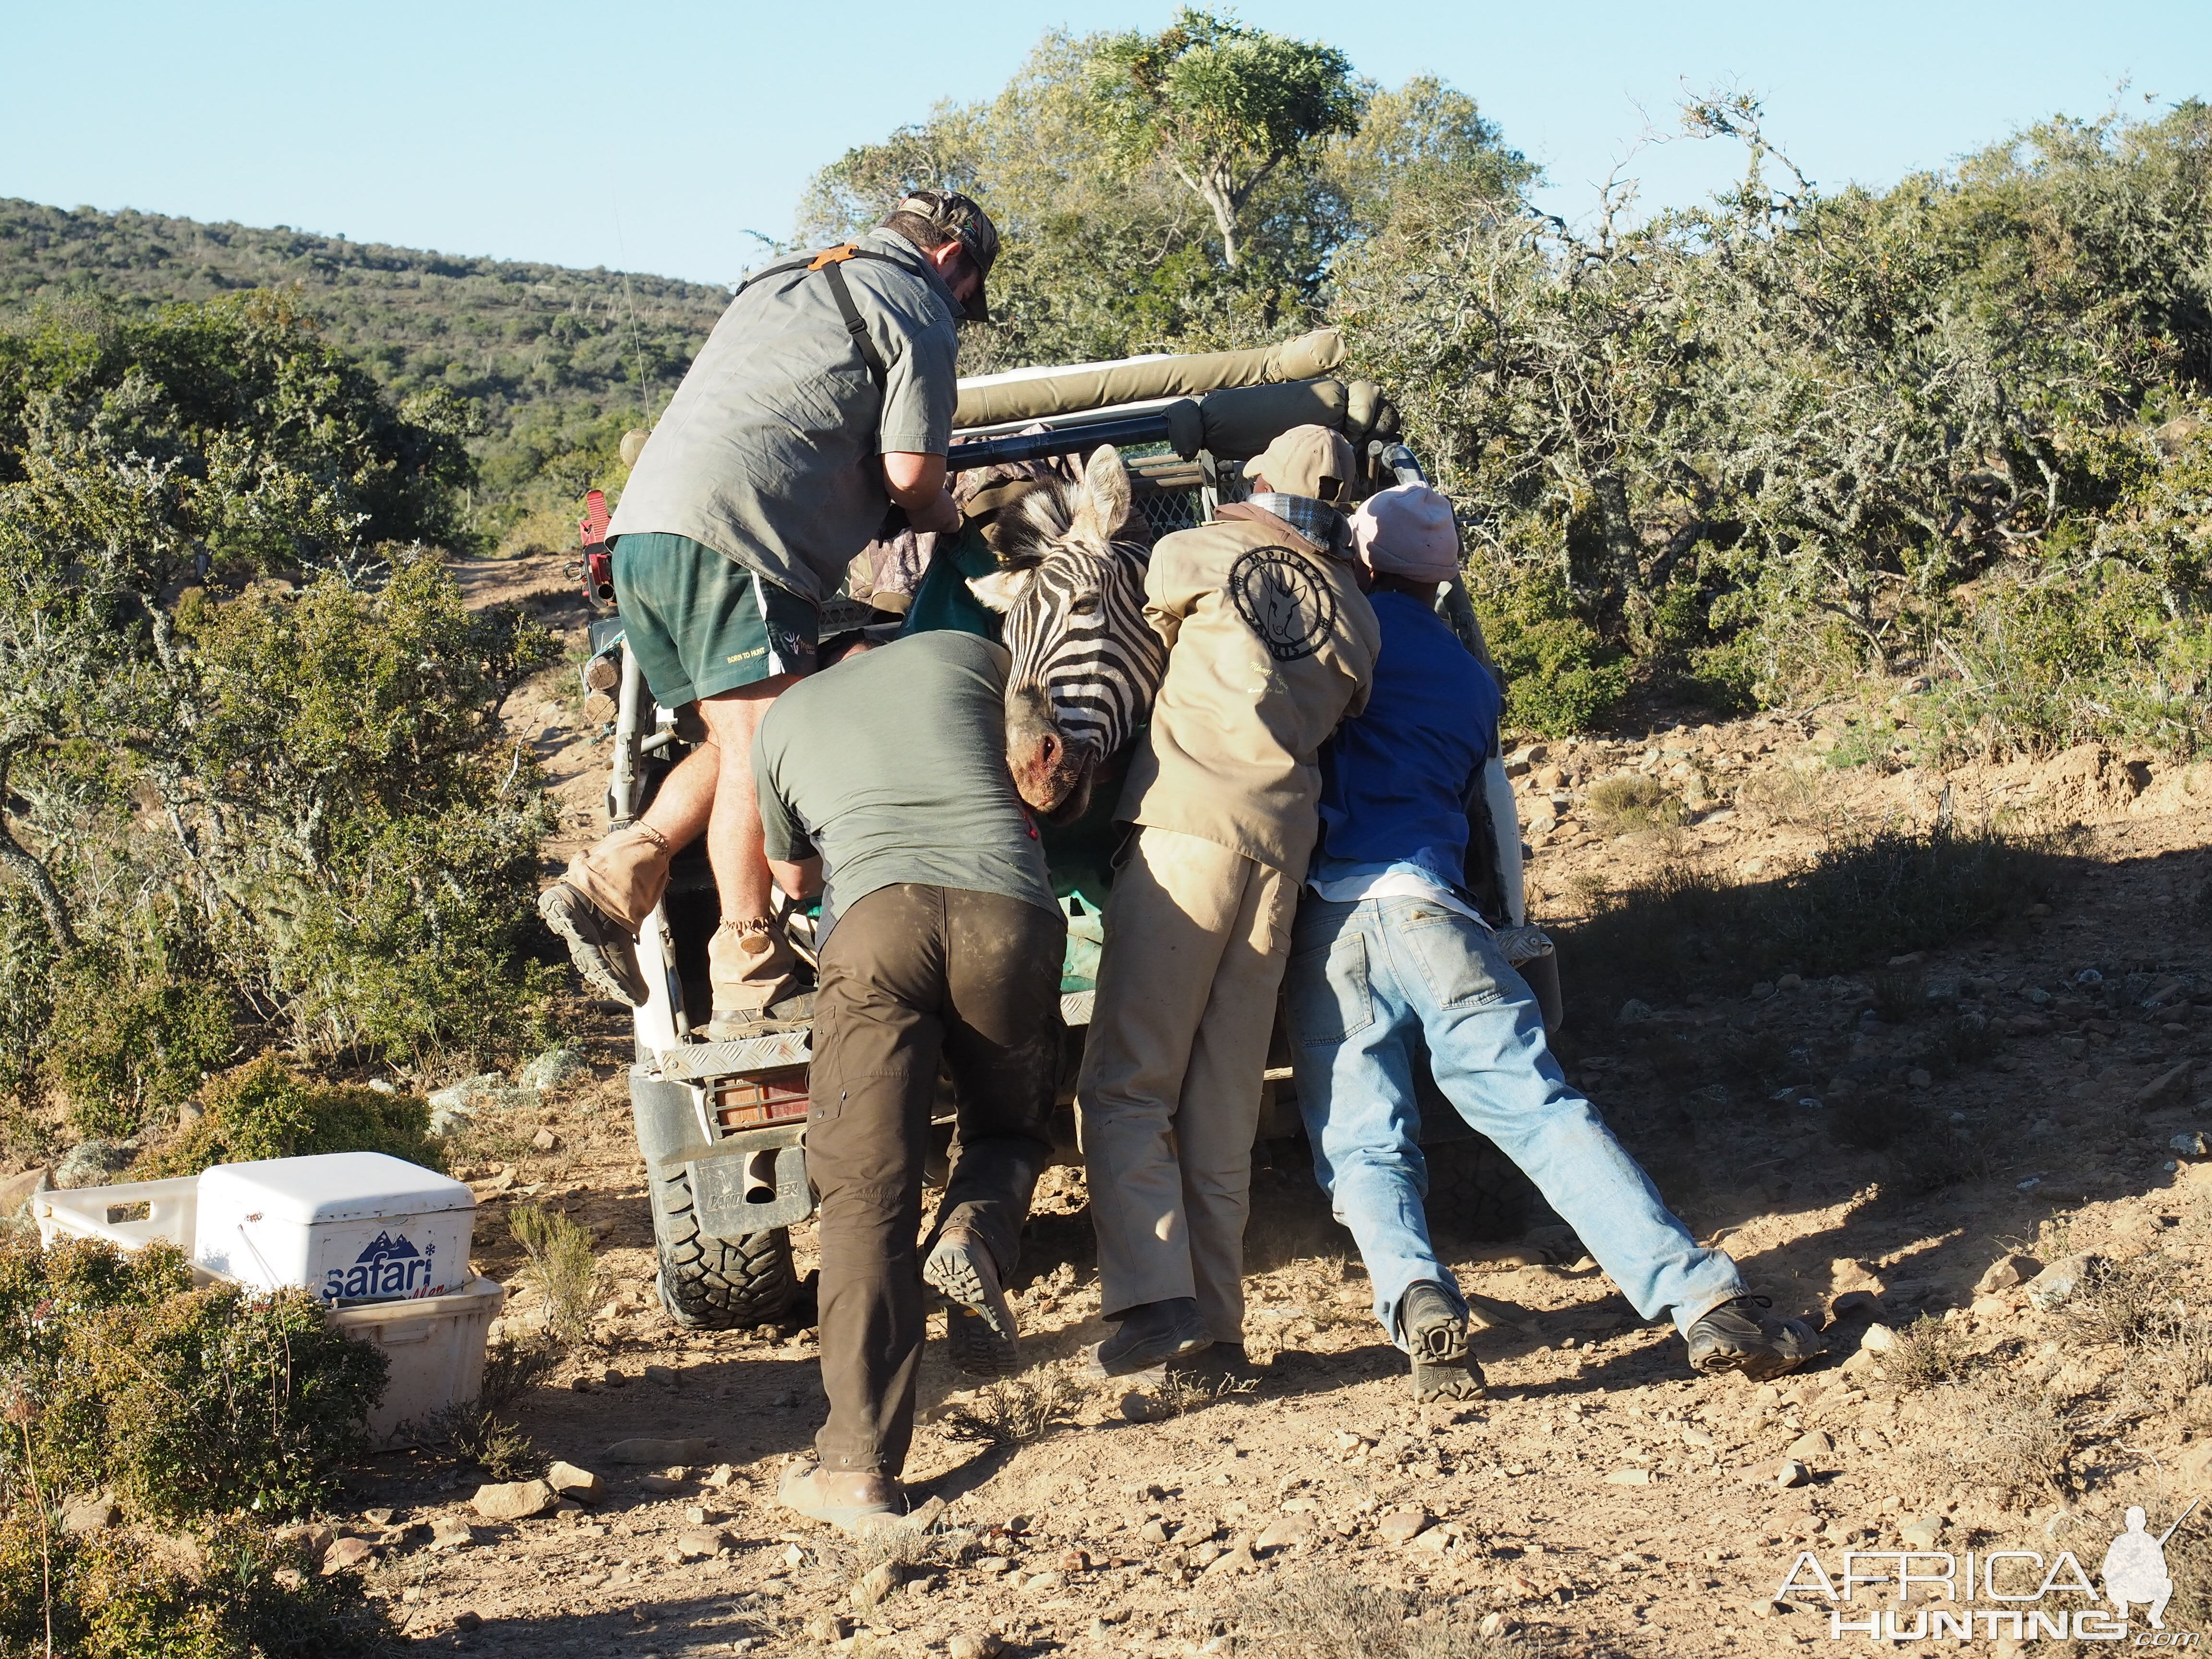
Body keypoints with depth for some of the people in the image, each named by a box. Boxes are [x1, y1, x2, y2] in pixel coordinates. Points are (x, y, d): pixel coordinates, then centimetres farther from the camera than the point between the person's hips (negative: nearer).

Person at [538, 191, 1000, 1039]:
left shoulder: (783, 283, 31)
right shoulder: (917, 312, 6)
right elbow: (910, 473, -3)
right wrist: (941, 514, 19)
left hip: (640, 524, 9)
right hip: (729, 532, -9)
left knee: (741, 745, 13)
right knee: (760, 747, -10)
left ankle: (612, 880, 0)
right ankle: (750, 979, -12)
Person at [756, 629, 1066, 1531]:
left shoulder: (782, 719, 30)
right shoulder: (967, 653, 29)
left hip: (878, 913, -1)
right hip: (1008, 908, 1)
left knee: (867, 1193, -1)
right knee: (1010, 1131, 24)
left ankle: (860, 1463, -13)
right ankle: (975, 1232, -9)